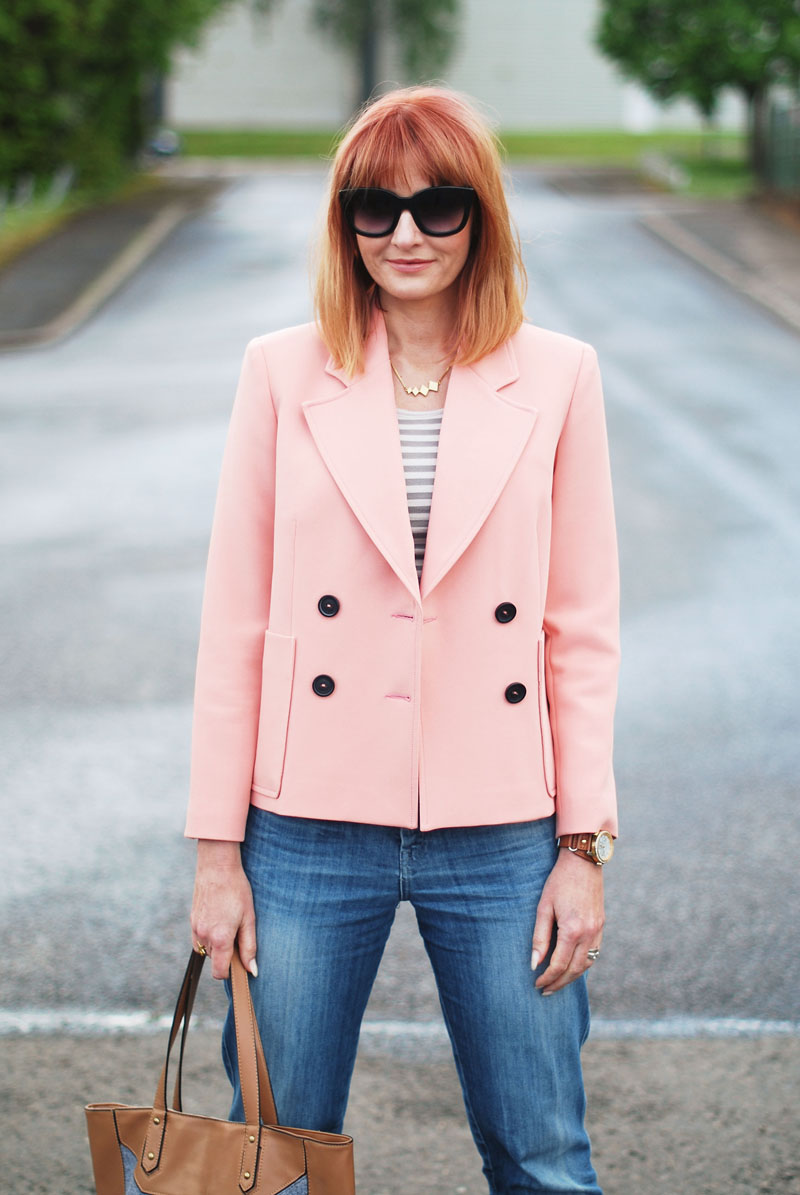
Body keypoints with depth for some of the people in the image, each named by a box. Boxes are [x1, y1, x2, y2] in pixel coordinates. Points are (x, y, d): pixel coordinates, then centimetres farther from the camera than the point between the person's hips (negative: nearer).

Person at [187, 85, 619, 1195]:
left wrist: (583, 845, -1)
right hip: (313, 828, 0)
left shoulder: (557, 377, 2)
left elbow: (584, 628, 3)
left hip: (500, 833, 0)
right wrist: (218, 850, -1)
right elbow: (235, 620, 2)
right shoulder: (283, 372, 2)